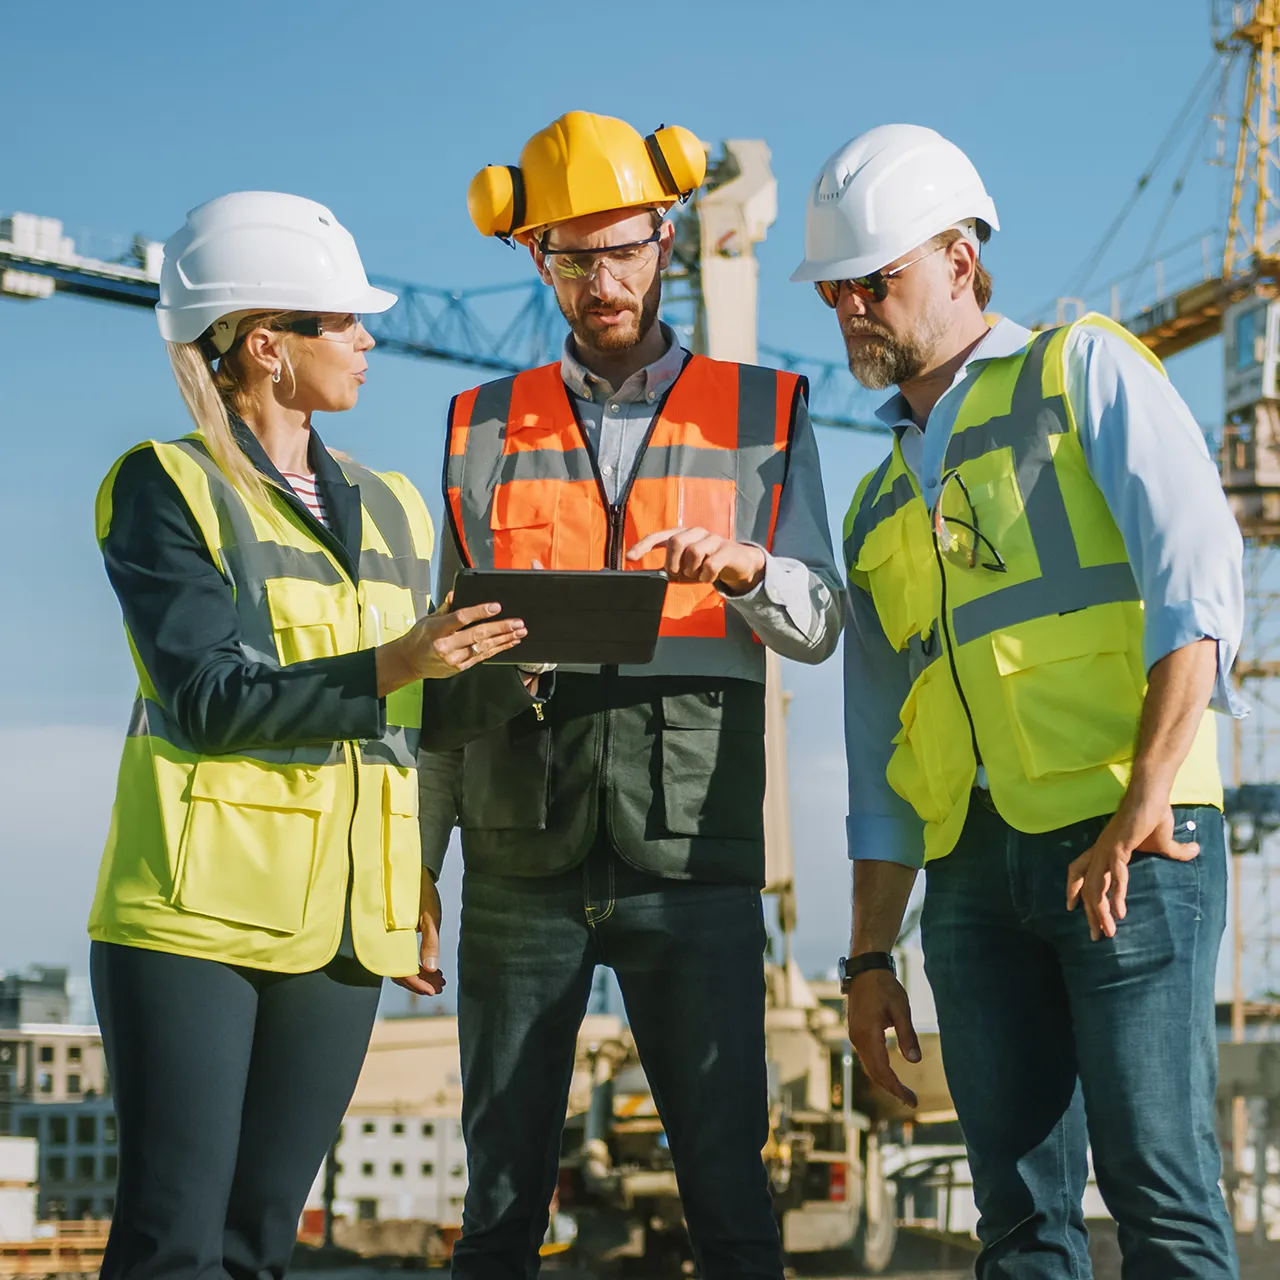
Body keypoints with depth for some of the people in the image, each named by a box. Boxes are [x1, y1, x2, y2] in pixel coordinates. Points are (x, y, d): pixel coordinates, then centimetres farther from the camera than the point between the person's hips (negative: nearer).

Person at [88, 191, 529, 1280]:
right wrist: (388, 668, -22)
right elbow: (206, 699, -13)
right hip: (198, 909, -5)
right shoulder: (166, 488, -2)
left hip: (342, 927, 6)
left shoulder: (388, 512, 17)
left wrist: (419, 887, 15)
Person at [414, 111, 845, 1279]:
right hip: (522, 865, 1)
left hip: (694, 862, -1)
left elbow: (820, 627, 6)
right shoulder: (485, 426, 14)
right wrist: (409, 867, 10)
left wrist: (740, 567, -17)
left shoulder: (762, 414, 11)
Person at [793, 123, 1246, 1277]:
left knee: (1159, 1186, -9)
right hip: (975, 868, 6)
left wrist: (1143, 804, -18)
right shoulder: (877, 510, 23)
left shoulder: (1085, 373, 6)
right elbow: (882, 764, 23)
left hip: (1127, 846, -6)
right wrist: (870, 956, 16)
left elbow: (1196, 573, -9)